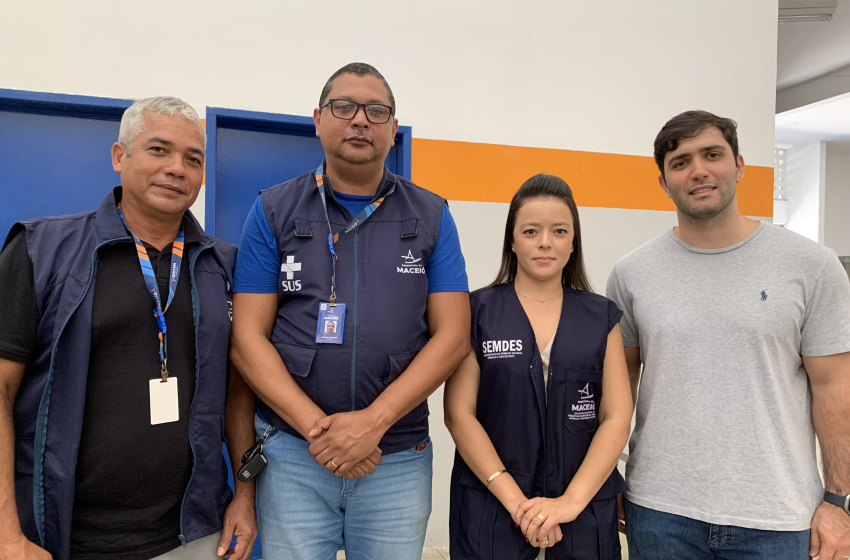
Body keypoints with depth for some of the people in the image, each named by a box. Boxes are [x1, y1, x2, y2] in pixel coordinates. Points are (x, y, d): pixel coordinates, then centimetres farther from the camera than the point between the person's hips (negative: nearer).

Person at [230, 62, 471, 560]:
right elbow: (248, 337, -3)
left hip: (400, 457, 1)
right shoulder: (274, 211, 2)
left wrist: (373, 421, -13)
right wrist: (317, 427, -13)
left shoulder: (432, 217, 3)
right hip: (293, 454, 0)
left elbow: (452, 335, -3)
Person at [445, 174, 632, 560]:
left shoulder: (602, 317, 2)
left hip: (585, 506, 2)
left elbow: (617, 417, -2)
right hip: (490, 507, -1)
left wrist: (571, 501, -13)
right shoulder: (477, 311, -4)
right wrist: (516, 501, -15)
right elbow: (459, 414, -8)